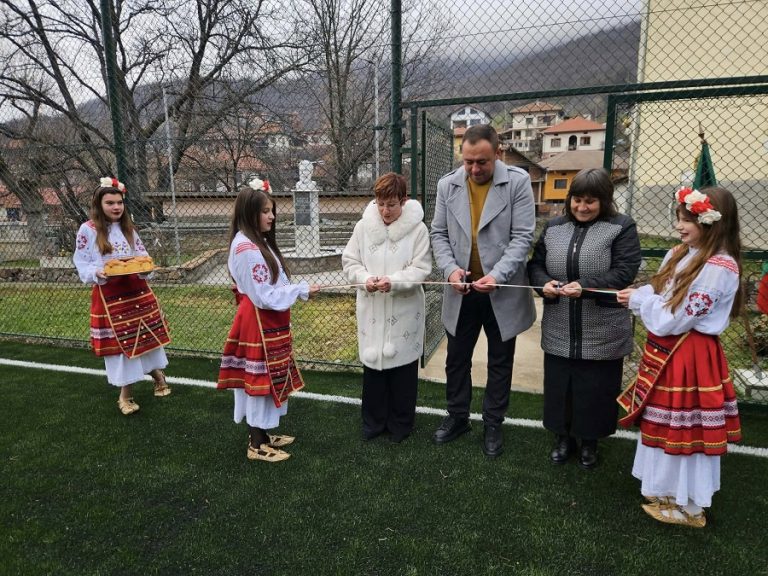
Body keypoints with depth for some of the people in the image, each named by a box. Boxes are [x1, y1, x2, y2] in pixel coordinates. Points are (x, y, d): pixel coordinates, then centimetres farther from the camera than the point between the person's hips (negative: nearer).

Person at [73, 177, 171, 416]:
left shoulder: (128, 227, 8)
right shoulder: (88, 230, -7)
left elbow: (142, 255, 11)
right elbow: (81, 265, -4)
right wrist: (97, 274, -24)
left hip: (136, 288, 4)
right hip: (108, 293, -4)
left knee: (147, 334, 11)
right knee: (118, 340, 4)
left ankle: (158, 375, 32)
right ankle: (125, 394, 19)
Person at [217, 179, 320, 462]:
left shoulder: (258, 241, 10)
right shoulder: (246, 248, -22)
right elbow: (264, 297, -22)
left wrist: (297, 289, 5)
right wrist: (301, 290, -16)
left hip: (269, 321, 10)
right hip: (259, 322, -10)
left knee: (267, 379, 18)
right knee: (261, 379, 2)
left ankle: (261, 434, 33)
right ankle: (257, 446, 18)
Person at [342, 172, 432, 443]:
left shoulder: (417, 228, -10)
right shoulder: (364, 226, -2)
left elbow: (421, 269, -10)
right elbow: (349, 261, 3)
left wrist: (393, 282, -25)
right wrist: (365, 278, -17)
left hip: (404, 310, -2)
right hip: (371, 309, 2)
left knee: (403, 366, 10)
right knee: (373, 363, 13)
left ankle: (400, 423, 29)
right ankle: (374, 421, 31)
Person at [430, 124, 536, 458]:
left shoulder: (518, 182, -9)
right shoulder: (447, 185, -1)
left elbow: (523, 237, -12)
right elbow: (439, 234, 2)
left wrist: (497, 275, -25)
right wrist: (450, 269, -15)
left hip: (502, 292, -2)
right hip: (461, 291, 3)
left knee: (500, 363, 13)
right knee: (456, 359, 14)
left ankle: (493, 425, 30)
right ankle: (457, 417, 34)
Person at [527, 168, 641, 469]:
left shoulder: (621, 227, -4)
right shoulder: (554, 227, 9)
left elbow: (624, 272, -13)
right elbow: (535, 264, 9)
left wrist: (585, 286, -26)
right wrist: (544, 284, -13)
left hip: (602, 333, -3)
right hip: (559, 331, 3)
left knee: (595, 390, 9)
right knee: (559, 385, 13)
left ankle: (590, 441, 32)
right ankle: (563, 437, 34)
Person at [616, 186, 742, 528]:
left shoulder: (719, 268, -21)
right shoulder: (681, 255, 6)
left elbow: (672, 319, -22)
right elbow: (661, 298, 9)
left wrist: (637, 300, -10)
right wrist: (639, 297, -11)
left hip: (689, 357, -9)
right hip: (666, 351, 9)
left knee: (686, 429, 6)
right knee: (668, 425, 20)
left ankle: (689, 506, 25)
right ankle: (669, 489, 39)